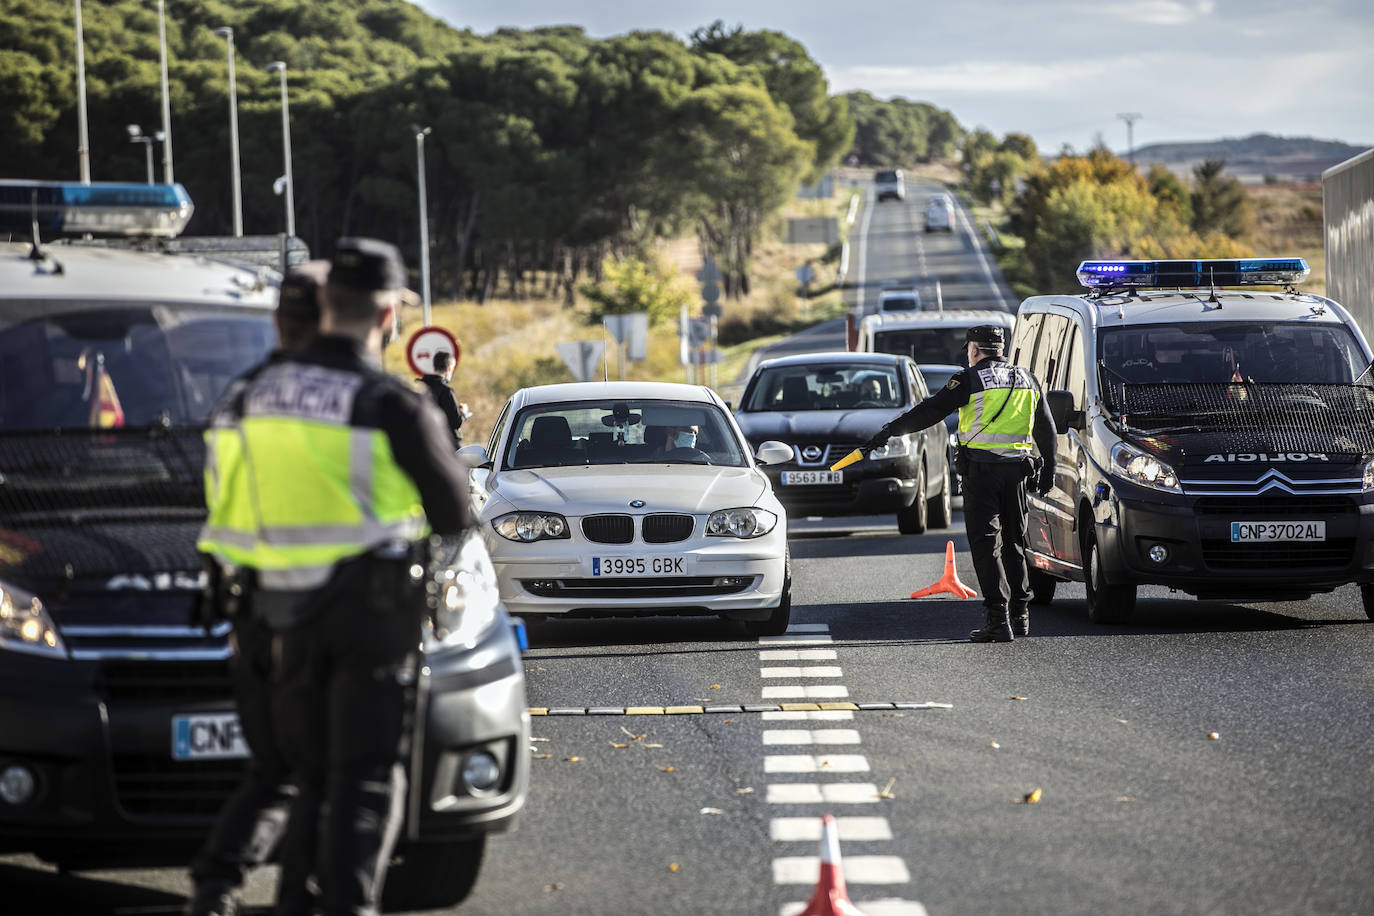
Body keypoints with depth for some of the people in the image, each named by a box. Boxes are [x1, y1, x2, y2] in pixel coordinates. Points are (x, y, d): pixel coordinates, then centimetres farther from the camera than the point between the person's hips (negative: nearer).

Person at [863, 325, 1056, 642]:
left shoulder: (970, 379, -6)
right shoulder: (1026, 380, 12)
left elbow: (931, 411, -10)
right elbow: (1046, 429, 19)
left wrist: (890, 430, -5)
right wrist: (1048, 470, 28)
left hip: (981, 470, -5)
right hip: (1016, 471, 5)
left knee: (986, 544, -3)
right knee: (1013, 543, 15)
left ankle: (998, 618, -11)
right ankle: (1020, 615, 16)